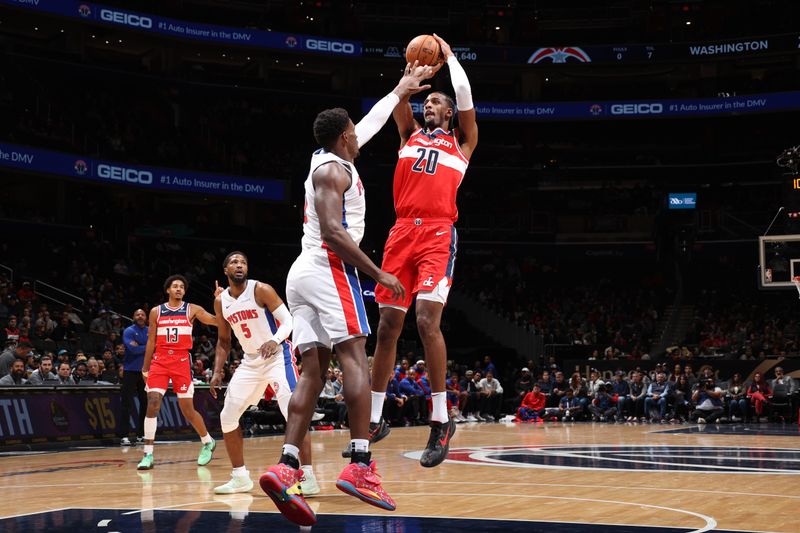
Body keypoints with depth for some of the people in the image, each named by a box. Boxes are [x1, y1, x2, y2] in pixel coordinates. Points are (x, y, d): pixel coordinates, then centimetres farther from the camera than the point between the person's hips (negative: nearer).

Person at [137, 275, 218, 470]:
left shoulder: (192, 310, 4)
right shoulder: (156, 312, 9)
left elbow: (217, 321, -6)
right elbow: (151, 342, 13)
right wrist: (145, 367, 12)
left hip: (182, 361, -1)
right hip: (160, 361, 1)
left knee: (187, 409, 2)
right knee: (152, 403, -13)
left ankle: (208, 442, 27)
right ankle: (148, 454, -10)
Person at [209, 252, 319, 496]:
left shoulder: (261, 290, -12)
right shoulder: (220, 301, 5)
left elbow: (288, 321, -13)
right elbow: (224, 341, 15)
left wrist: (274, 341, -33)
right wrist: (217, 371, 4)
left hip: (277, 356, -7)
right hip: (250, 361, 7)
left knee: (293, 413, -21)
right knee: (227, 418, 4)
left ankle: (308, 477, -21)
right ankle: (240, 478, 15)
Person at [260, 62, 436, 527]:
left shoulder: (328, 159, 24)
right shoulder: (333, 170, -5)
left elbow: (369, 124, 40)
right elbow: (333, 233, -17)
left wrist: (400, 91, 48)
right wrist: (378, 273, -15)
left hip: (302, 272, 9)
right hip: (329, 269, -9)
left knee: (313, 373, 0)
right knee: (355, 360, -13)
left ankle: (286, 468, -13)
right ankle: (360, 467, -23)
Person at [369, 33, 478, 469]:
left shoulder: (461, 142, 15)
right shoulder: (410, 135, 24)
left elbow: (464, 96, 4)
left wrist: (448, 57, 15)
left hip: (438, 234, -4)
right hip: (402, 232, 4)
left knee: (426, 320, -19)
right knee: (388, 326, 2)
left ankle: (441, 420, -13)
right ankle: (374, 419, 10)